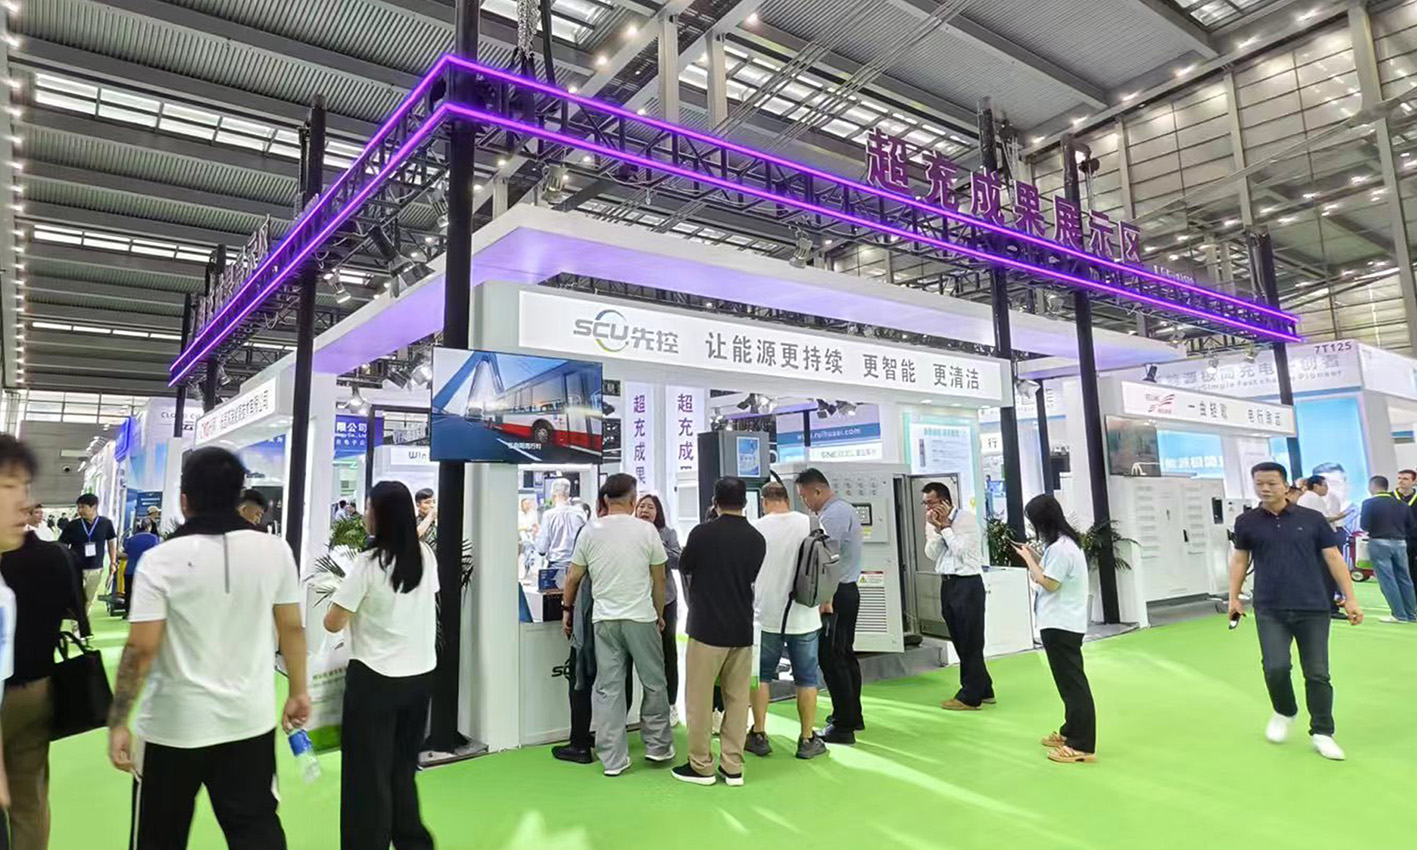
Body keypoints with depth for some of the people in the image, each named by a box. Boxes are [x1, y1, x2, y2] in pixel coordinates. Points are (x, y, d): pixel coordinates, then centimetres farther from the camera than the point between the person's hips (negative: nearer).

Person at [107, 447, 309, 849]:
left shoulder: (161, 560, -13)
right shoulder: (275, 551, -6)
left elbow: (141, 649, -14)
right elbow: (292, 628, 0)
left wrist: (117, 722, -4)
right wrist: (298, 691, 10)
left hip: (176, 724, -1)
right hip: (251, 720, 2)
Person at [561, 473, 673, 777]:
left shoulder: (589, 531, 0)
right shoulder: (646, 530, -5)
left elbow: (573, 578, 5)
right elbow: (659, 578, 2)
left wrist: (567, 609, 21)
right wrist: (659, 614, 15)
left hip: (604, 619, 2)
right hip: (641, 618, -2)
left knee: (607, 688, 7)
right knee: (653, 683, 13)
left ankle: (612, 759, 12)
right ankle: (657, 746, 23)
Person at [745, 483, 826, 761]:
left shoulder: (756, 527, -8)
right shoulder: (809, 524, -5)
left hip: (766, 615, -1)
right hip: (803, 615, 1)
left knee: (761, 675, 13)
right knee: (806, 678, 11)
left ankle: (758, 735, 18)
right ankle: (808, 740, 17)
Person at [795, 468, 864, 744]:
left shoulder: (831, 516, -18)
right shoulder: (845, 509, 14)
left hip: (835, 594, -10)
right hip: (848, 591, 10)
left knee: (831, 659, -4)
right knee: (846, 655, 18)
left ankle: (843, 726, 2)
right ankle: (852, 715, 30)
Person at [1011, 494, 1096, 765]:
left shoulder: (1060, 548, -21)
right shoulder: (1064, 542, 11)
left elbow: (1049, 583, -19)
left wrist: (1027, 558, -10)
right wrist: (1032, 554, 10)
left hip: (1060, 625, -11)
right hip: (1064, 623, 11)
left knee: (1072, 683, -6)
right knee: (1069, 681, 18)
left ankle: (1082, 746, -1)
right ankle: (1071, 732, 30)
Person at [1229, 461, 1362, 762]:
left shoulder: (1312, 519, 0)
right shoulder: (1246, 522, 3)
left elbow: (1334, 558, 5)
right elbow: (1239, 560, 12)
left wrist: (1350, 598, 1)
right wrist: (1234, 597, 8)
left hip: (1313, 608, 0)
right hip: (1269, 610, 0)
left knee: (1317, 673, 5)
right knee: (1276, 667, -8)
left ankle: (1322, 733, 21)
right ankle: (1284, 713, 22)